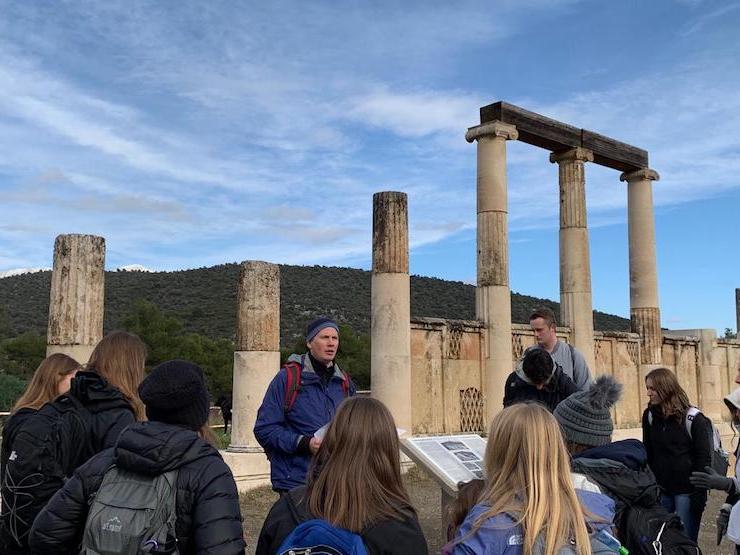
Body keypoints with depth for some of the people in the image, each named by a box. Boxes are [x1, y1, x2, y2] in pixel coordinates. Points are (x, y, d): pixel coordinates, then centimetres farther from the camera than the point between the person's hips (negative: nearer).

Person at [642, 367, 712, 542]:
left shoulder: (693, 419, -10)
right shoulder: (650, 416, 3)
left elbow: (704, 458, -8)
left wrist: (700, 494, -11)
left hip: (686, 491, -4)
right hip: (660, 489, 4)